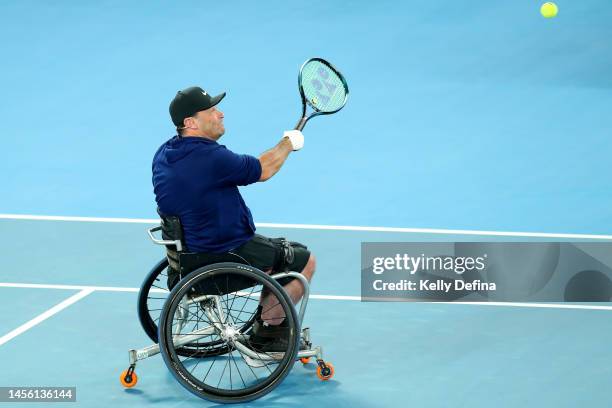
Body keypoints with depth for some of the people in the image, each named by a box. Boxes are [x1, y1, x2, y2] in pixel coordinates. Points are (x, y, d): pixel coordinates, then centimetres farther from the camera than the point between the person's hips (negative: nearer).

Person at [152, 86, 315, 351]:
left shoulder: (163, 154, 0)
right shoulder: (212, 158, -29)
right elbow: (263, 170, -16)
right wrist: (289, 143, 3)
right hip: (228, 254, -10)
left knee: (281, 250, 27)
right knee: (304, 261, 7)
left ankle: (266, 321, 31)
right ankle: (267, 333, 15)